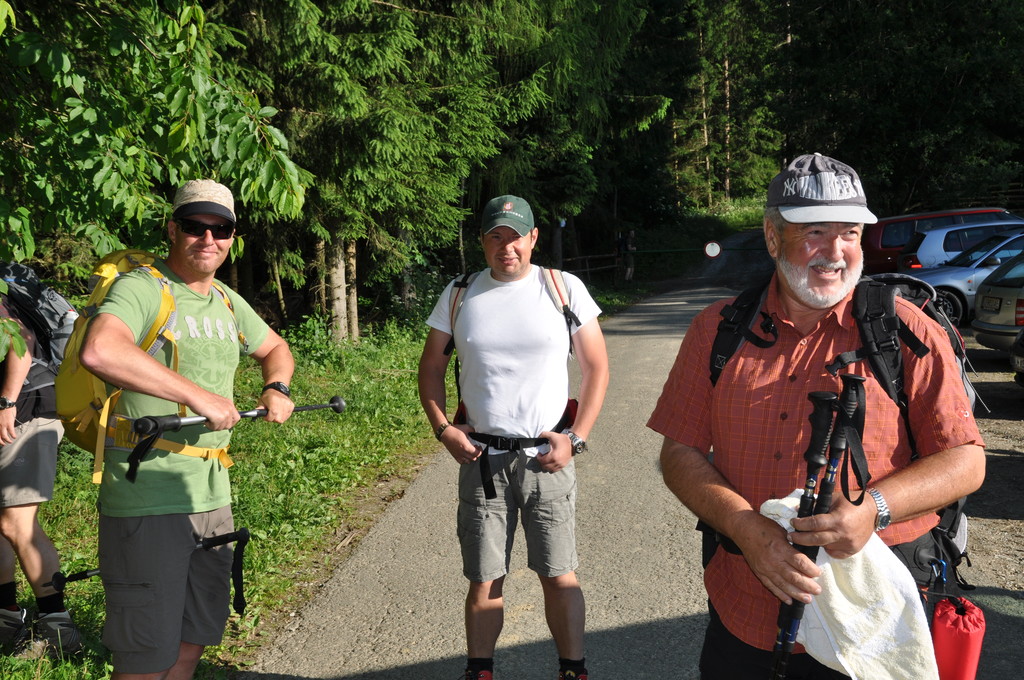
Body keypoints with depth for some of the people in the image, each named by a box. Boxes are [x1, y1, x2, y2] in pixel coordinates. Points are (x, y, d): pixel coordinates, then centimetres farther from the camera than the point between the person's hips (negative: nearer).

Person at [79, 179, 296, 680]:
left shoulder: (227, 301, 13)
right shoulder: (140, 288, -12)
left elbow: (274, 348, 31)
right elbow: (99, 352, -33)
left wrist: (276, 389, 9)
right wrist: (199, 396, -29)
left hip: (212, 497, 8)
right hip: (146, 501, -7)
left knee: (196, 637, 19)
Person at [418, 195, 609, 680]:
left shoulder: (564, 288, -1)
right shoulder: (459, 295, 4)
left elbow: (596, 368, 3)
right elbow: (431, 368, 12)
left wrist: (575, 438, -5)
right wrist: (443, 428, -2)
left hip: (547, 458, -1)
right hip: (481, 458, 2)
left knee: (559, 575, 4)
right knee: (484, 581, 8)